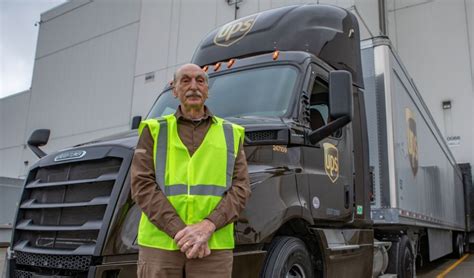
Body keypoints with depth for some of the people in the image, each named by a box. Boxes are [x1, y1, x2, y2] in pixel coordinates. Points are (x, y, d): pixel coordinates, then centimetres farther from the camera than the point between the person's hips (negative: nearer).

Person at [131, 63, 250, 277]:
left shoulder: (231, 134, 12)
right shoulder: (154, 131, 9)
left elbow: (240, 187, 3)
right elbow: (142, 185, -2)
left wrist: (207, 227, -13)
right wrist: (180, 233, -14)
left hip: (213, 247, 1)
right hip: (159, 243, 0)